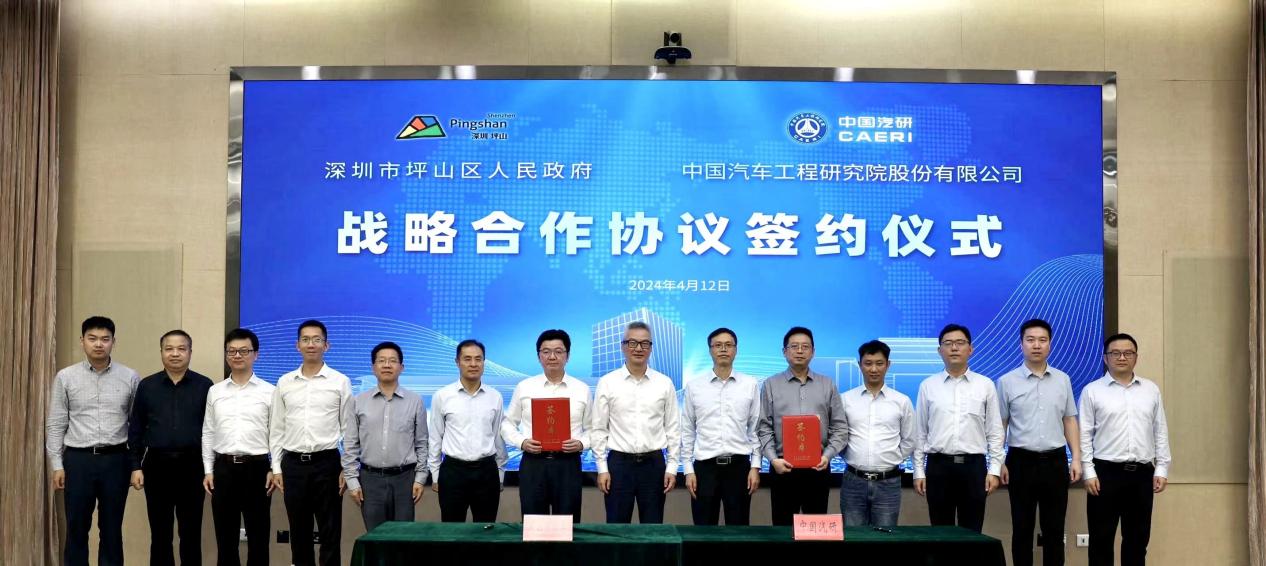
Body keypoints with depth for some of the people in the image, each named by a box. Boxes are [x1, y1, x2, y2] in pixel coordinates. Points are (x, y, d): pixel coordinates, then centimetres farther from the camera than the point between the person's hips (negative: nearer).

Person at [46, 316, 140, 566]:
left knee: (111, 529, 9)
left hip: (116, 459, 0)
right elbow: (55, 424, 3)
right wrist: (57, 465, 0)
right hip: (78, 459, 0)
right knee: (76, 529, 7)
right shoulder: (65, 377, 1)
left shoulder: (130, 377, 0)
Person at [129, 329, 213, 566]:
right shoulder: (146, 386, 5)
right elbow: (136, 430, 6)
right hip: (157, 465, 1)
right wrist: (136, 466, 1)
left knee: (191, 533, 6)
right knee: (160, 533, 8)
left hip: (192, 466, -1)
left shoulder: (205, 386, 1)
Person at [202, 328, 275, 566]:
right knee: (225, 536, 8)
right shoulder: (215, 391, 9)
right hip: (223, 468, 3)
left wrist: (275, 470, -6)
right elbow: (208, 433, 11)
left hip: (256, 467, -2)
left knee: (258, 536, 4)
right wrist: (208, 470, 5)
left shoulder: (269, 392, 0)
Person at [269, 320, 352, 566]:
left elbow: (348, 429, 0)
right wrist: (276, 468, 5)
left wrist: (348, 468, -5)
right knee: (299, 532, 10)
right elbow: (276, 429, 10)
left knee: (330, 533, 1)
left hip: (326, 463, -3)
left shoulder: (340, 382, -1)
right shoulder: (284, 382, 7)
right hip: (293, 464, 3)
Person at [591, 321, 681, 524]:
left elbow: (673, 428, 5)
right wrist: (602, 468, -3)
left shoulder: (665, 383, 3)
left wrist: (672, 467, 0)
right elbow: (598, 429, 1)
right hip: (619, 463, -1)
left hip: (654, 463, 1)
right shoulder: (607, 383, 0)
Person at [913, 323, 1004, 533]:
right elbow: (920, 432, 6)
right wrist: (918, 471, 2)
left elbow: (995, 431, 4)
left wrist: (995, 469, -2)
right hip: (938, 466, 0)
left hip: (974, 466, 0)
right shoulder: (928, 386, 5)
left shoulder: (985, 385, 4)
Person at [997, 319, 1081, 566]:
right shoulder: (1007, 382, -1)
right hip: (1022, 461, -2)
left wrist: (1076, 458, 3)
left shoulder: (1063, 380, 7)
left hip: (1055, 461, 2)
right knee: (1022, 529, 4)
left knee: (1054, 529, 7)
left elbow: (1070, 420, 10)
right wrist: (999, 463, -5)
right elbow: (1000, 425, 0)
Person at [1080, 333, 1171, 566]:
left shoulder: (1151, 390, 10)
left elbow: (1160, 432, 11)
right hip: (1106, 472, -3)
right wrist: (1089, 472, -8)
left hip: (1142, 473, 3)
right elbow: (1084, 435, -2)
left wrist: (1161, 469, 4)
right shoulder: (1092, 391, 0)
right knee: (1102, 538, 2)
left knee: (1137, 538, 10)